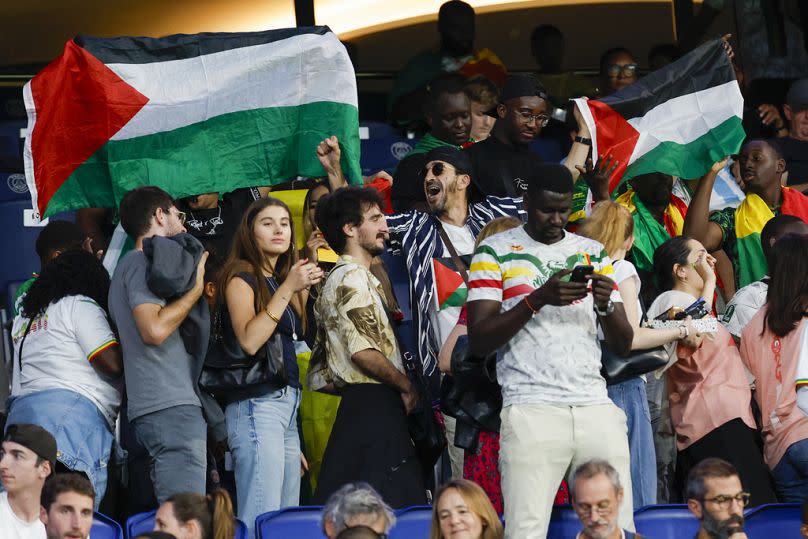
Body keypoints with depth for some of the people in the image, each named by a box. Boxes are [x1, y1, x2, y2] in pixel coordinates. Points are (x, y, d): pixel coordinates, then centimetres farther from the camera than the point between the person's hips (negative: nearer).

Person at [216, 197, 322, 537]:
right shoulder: (241, 278, -2)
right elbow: (249, 340, -18)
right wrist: (288, 288, -16)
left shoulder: (279, 279, 20)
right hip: (257, 404, -9)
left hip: (286, 405, 9)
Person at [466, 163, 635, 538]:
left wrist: (606, 306, -5)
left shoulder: (594, 253, 18)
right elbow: (478, 342, -2)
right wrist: (538, 299, -12)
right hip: (531, 409, -4)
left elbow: (623, 346, 16)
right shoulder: (496, 251, 7)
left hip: (595, 406, 4)